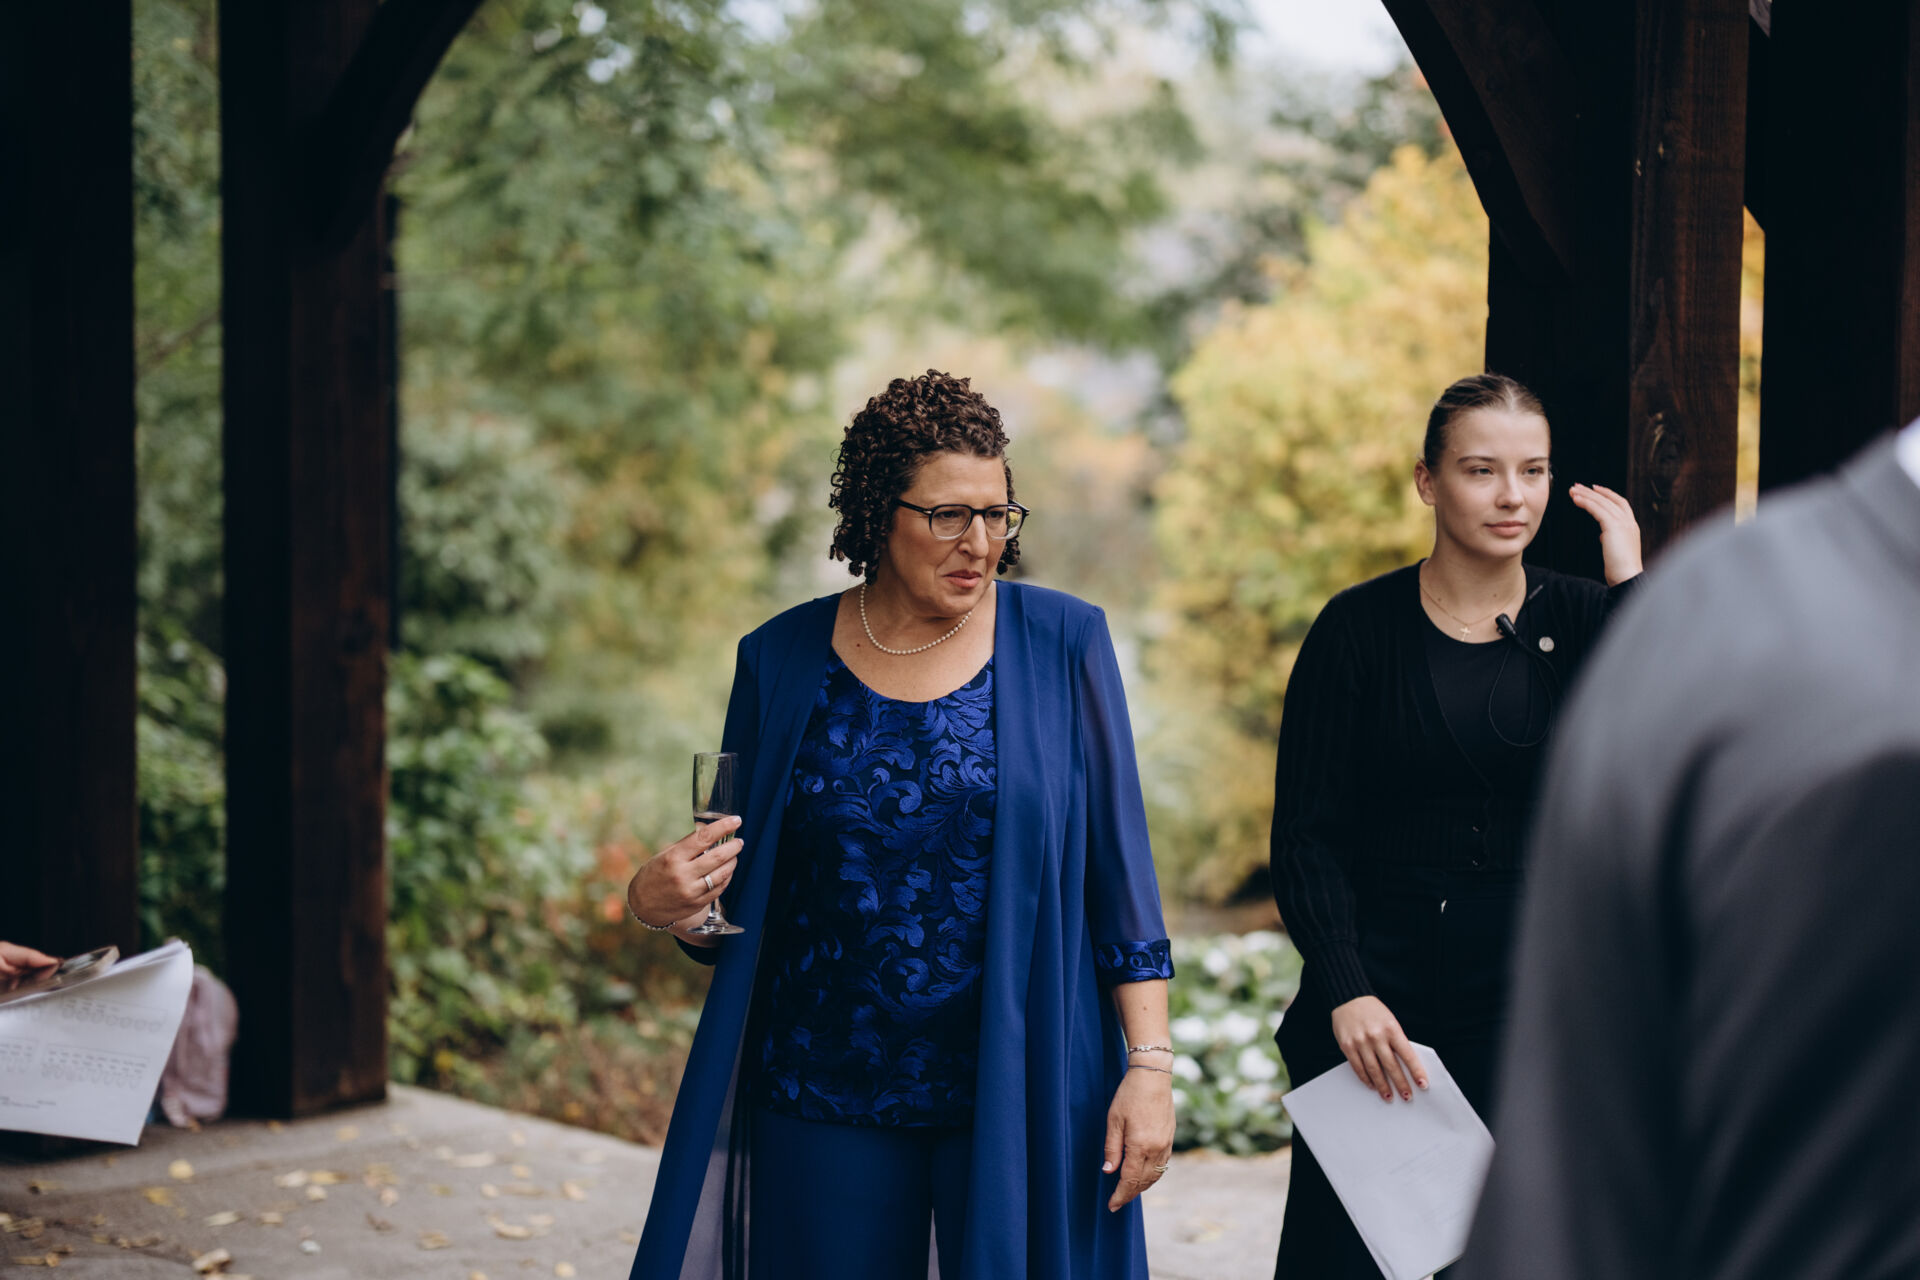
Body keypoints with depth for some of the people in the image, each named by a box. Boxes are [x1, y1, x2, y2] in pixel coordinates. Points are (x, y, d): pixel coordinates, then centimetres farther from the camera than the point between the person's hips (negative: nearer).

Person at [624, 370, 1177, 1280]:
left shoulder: (1061, 644, -1)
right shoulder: (782, 662, 2)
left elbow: (1119, 866, 0)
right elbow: (739, 900, 9)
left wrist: (1150, 1062, -6)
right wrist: (665, 904, -13)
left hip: (1023, 1097, -1)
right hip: (827, 1101, 1)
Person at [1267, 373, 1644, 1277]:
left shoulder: (1580, 620, 4)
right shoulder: (1360, 627, -2)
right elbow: (1305, 835, -3)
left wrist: (1630, 585, -13)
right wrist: (1345, 992, -15)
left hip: (1529, 999, 2)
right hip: (1380, 995, -1)